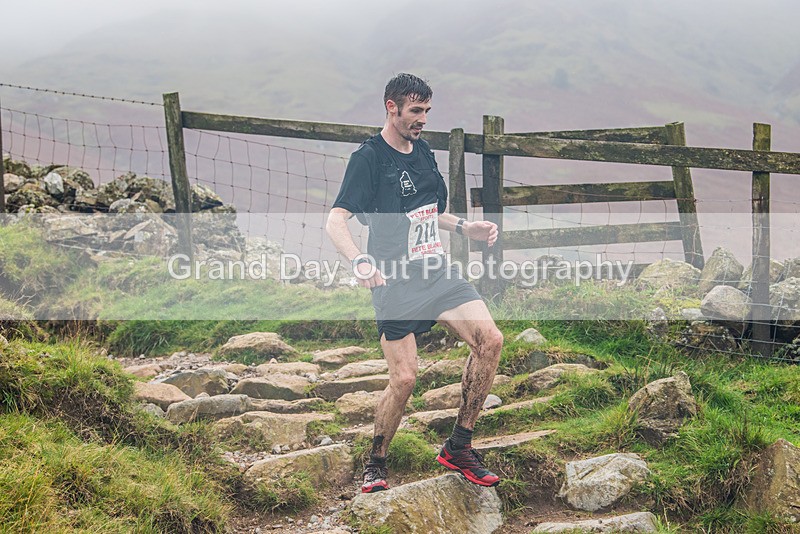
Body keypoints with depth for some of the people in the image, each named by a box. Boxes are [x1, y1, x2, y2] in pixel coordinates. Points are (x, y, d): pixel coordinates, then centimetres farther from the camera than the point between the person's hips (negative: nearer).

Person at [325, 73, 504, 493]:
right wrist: (360, 261, -34)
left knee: (489, 339, -12)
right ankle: (375, 464, 15)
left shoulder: (423, 152, 14)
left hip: (437, 273, 7)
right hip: (394, 282, -6)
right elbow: (335, 221, -17)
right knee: (404, 378, -10)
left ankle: (458, 447, 1)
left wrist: (465, 227, 12)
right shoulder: (368, 157, -8)